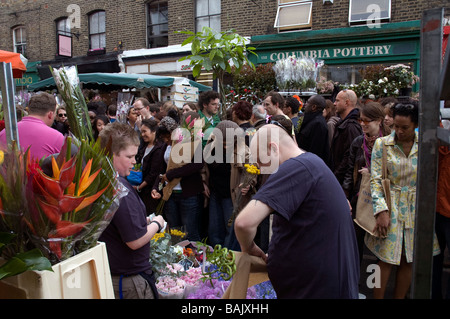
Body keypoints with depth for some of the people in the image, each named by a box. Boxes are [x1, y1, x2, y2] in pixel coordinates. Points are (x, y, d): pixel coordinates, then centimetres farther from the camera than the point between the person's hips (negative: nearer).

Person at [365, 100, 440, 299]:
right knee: (386, 260, -1)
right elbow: (375, 180, -6)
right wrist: (381, 210, -14)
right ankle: (377, 297, 16)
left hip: (416, 209, 2)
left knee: (408, 261, 9)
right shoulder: (382, 144, -3)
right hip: (390, 207, -2)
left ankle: (399, 297, 26)